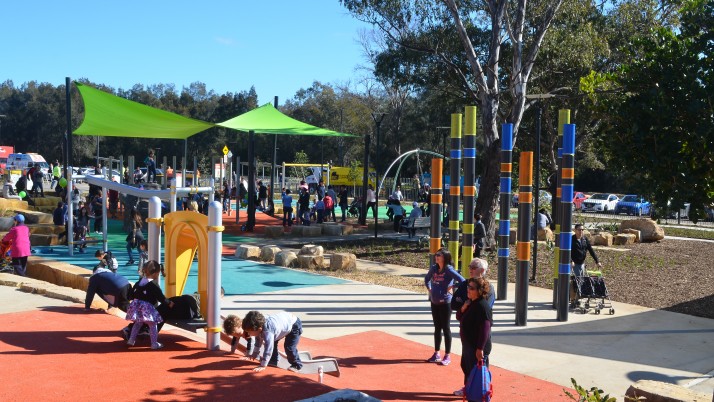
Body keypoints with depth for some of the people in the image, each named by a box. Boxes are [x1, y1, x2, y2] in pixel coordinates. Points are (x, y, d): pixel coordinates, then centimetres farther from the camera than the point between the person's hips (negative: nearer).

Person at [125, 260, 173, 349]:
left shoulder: (139, 282, 8)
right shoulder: (154, 286, -12)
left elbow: (133, 292, 17)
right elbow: (160, 297, -8)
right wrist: (169, 303, 5)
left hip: (136, 305, 7)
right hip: (147, 307, -7)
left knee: (137, 323, 23)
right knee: (152, 325, 1)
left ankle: (131, 340, 27)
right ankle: (154, 344, 2)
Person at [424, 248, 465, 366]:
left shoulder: (449, 270, -14)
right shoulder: (434, 268, 5)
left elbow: (462, 281, -23)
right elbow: (427, 279, 25)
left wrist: (451, 287, -15)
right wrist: (429, 289, 11)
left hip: (445, 302, -6)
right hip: (434, 302, 6)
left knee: (446, 328, 1)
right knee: (437, 328, 14)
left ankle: (447, 356, 9)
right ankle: (436, 354, 23)